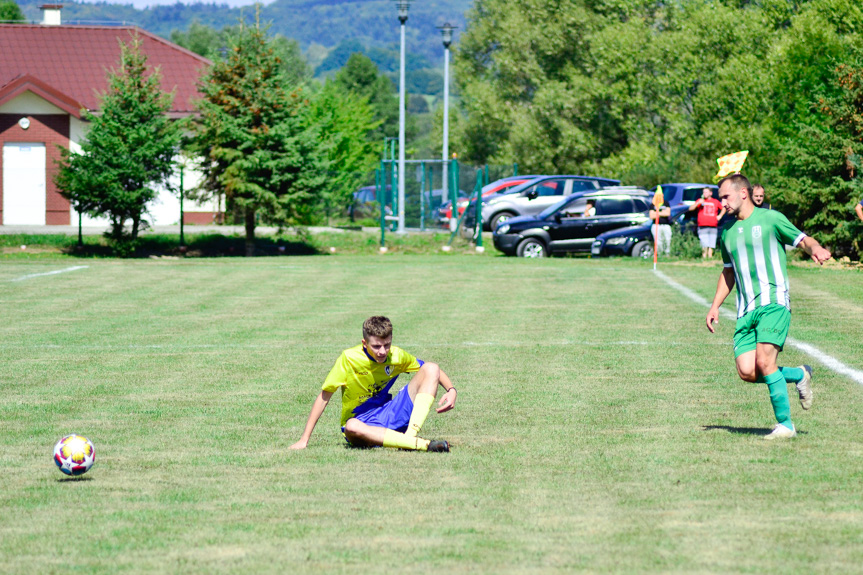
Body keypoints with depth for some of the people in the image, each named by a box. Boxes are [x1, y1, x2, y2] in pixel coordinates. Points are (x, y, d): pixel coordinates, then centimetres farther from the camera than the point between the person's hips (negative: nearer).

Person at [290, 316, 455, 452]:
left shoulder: (396, 356, -4)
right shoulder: (349, 358, -15)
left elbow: (432, 370, 10)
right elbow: (324, 396, -11)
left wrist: (451, 390, -11)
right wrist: (304, 440, -15)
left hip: (391, 415, 4)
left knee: (430, 369, -11)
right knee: (352, 427, -44)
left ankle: (410, 436, -27)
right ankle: (423, 444, -45)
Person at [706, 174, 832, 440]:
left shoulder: (770, 219, 1)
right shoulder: (727, 232, 19)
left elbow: (803, 240, 3)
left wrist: (815, 249, -21)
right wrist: (715, 306, 22)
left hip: (774, 302, -6)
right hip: (745, 310, 6)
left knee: (764, 362, -21)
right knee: (747, 372, -9)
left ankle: (785, 424, -8)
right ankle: (798, 375, 16)